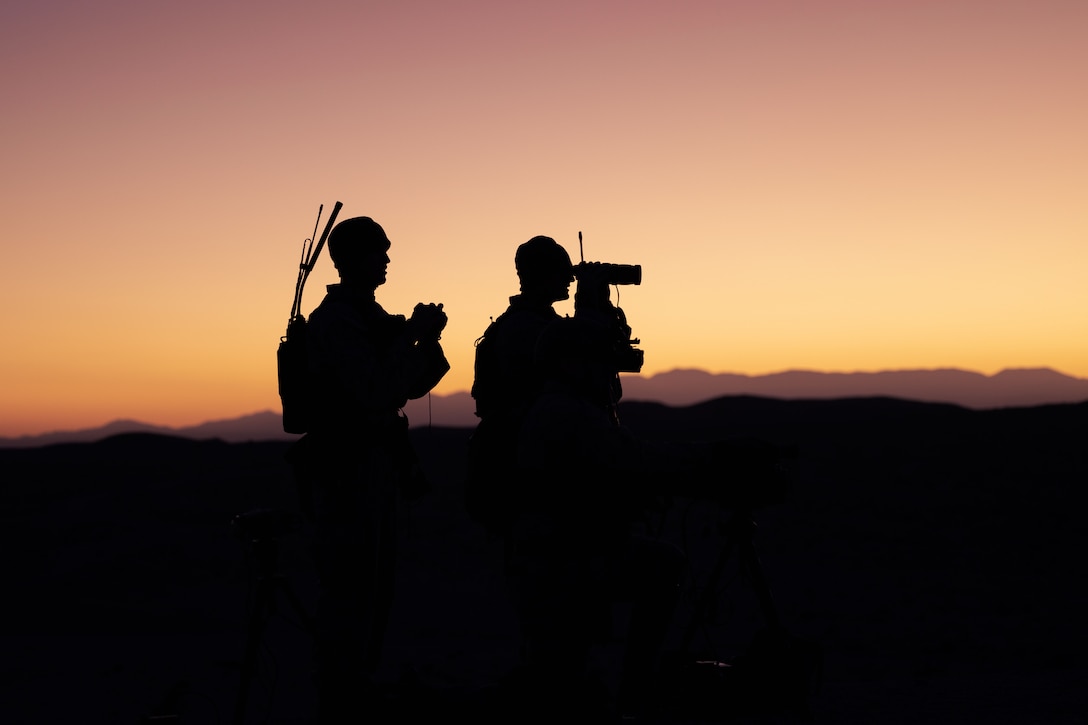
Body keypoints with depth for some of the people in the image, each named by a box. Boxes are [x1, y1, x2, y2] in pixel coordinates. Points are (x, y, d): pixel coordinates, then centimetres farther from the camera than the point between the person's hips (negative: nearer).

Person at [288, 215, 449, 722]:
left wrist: (426, 340, 0)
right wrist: (411, 337, -18)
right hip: (346, 472, -10)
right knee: (350, 593, -8)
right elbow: (376, 396, -23)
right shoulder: (334, 320, -14)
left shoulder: (374, 319, 15)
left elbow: (412, 386, 16)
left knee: (375, 590, 15)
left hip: (375, 469, 10)